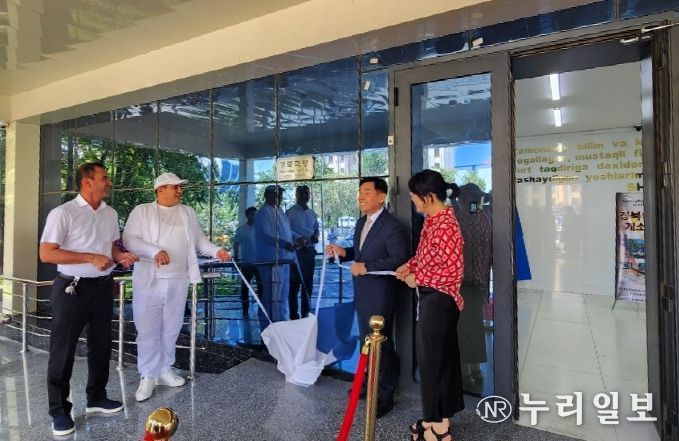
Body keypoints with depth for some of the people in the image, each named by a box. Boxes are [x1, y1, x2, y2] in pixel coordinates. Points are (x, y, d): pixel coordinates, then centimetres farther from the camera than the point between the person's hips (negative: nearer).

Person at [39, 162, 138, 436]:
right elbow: (46, 253, -17)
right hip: (72, 288, -6)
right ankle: (59, 410, 20)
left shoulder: (110, 213, 7)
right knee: (63, 350, 5)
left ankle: (96, 398, 32)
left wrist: (120, 256, -3)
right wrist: (90, 258, -23)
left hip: (103, 287, 7)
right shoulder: (63, 213, -13)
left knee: (101, 345, 16)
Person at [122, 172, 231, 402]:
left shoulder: (188, 212, 13)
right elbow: (129, 239, -8)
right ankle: (148, 376, 18)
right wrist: (155, 251, -24)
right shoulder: (141, 211, 2)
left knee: (171, 329, 13)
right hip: (149, 281, -3)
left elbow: (199, 239, 13)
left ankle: (164, 370, 28)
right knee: (148, 330, 3)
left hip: (178, 281, 3)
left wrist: (217, 250, -5)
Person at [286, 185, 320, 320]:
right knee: (295, 282, -2)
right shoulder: (291, 212, -4)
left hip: (310, 250, 6)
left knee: (308, 282, 12)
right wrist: (297, 238, -27)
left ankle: (305, 313, 24)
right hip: (297, 251, -6)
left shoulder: (312, 213, 16)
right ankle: (294, 314, 8)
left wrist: (316, 235, -2)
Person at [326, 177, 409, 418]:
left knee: (381, 343, 6)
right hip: (362, 293, 8)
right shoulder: (361, 223, 10)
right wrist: (343, 252, -1)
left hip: (380, 295, -8)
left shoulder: (392, 226, -18)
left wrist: (366, 267, -26)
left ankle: (385, 394, 23)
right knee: (367, 340, 20)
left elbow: (399, 259, -25)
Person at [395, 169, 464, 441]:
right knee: (441, 357, 19)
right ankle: (438, 419, 36)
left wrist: (417, 279, -16)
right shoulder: (433, 220, 7)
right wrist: (410, 265, 2)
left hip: (438, 301, -10)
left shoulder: (445, 225, -23)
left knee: (432, 360, 5)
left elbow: (453, 271, -24)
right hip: (433, 299, 10)